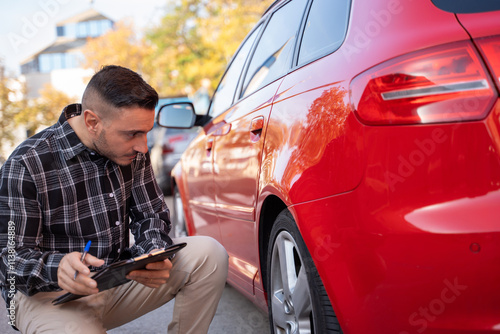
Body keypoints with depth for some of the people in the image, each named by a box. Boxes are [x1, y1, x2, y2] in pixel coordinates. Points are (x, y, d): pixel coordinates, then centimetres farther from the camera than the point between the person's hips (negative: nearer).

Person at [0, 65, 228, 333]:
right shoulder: (26, 165, -18)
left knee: (210, 254, -13)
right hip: (48, 294, -5)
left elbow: (151, 216, 5)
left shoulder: (132, 152, -2)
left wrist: (155, 254, -20)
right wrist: (55, 269, -40)